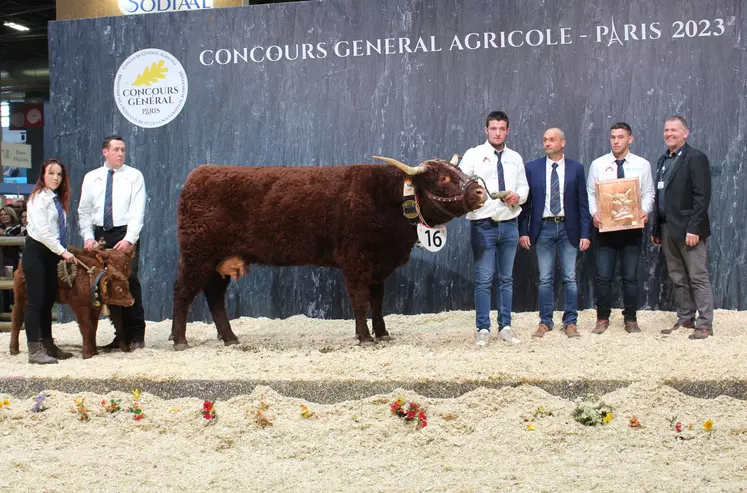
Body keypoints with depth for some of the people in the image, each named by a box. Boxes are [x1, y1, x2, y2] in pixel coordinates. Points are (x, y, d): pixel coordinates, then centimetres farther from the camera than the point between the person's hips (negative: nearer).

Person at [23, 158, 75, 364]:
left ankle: (48, 346, 16)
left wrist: (64, 251, 2)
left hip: (51, 253, 8)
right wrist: (63, 251, -17)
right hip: (36, 252, -8)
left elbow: (58, 229, 13)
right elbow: (42, 230, -18)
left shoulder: (58, 199, 15)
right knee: (36, 302, -8)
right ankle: (34, 351, -8)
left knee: (48, 301, 10)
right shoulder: (39, 198, -9)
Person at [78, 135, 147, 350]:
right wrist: (88, 237, -2)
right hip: (100, 235, 3)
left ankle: (137, 336, -6)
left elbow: (137, 211, -5)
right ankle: (121, 334, 9)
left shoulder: (134, 176, 3)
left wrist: (129, 239, -16)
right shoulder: (91, 178, 12)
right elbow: (84, 211, 12)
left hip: (125, 236, -3)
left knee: (129, 280, -13)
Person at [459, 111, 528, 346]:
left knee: (506, 279, 10)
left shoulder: (515, 158, 11)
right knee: (483, 280, -3)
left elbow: (524, 187, 13)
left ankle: (505, 327, 18)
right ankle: (483, 329, 4)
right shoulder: (473, 155, -1)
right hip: (483, 225, -4)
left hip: (509, 225, 4)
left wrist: (518, 196, -9)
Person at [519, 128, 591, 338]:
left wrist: (585, 234, -3)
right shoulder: (532, 168, 4)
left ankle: (571, 322, 10)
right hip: (543, 228, 0)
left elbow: (583, 203, 3)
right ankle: (545, 322, 12)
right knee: (545, 279, 4)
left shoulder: (576, 168, 4)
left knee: (570, 278, 2)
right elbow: (525, 202, 5)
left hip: (568, 228, 0)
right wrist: (523, 232, -2)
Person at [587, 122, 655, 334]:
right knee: (603, 276, 0)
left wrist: (645, 210, -16)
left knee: (630, 276, 5)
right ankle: (602, 319, 12)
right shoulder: (598, 164, 4)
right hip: (605, 226, 0)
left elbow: (648, 193, 4)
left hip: (632, 227, 0)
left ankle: (630, 319, 16)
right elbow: (590, 193, 4)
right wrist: (594, 212, -14)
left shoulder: (642, 165, 4)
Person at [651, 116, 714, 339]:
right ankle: (685, 320, 20)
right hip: (667, 229, 8)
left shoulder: (695, 158, -8)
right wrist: (655, 229, 14)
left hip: (688, 230, -8)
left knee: (698, 278, -3)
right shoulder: (663, 161, 16)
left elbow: (702, 196, -14)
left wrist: (694, 229, -20)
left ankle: (705, 325, 1)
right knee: (678, 279, 12)